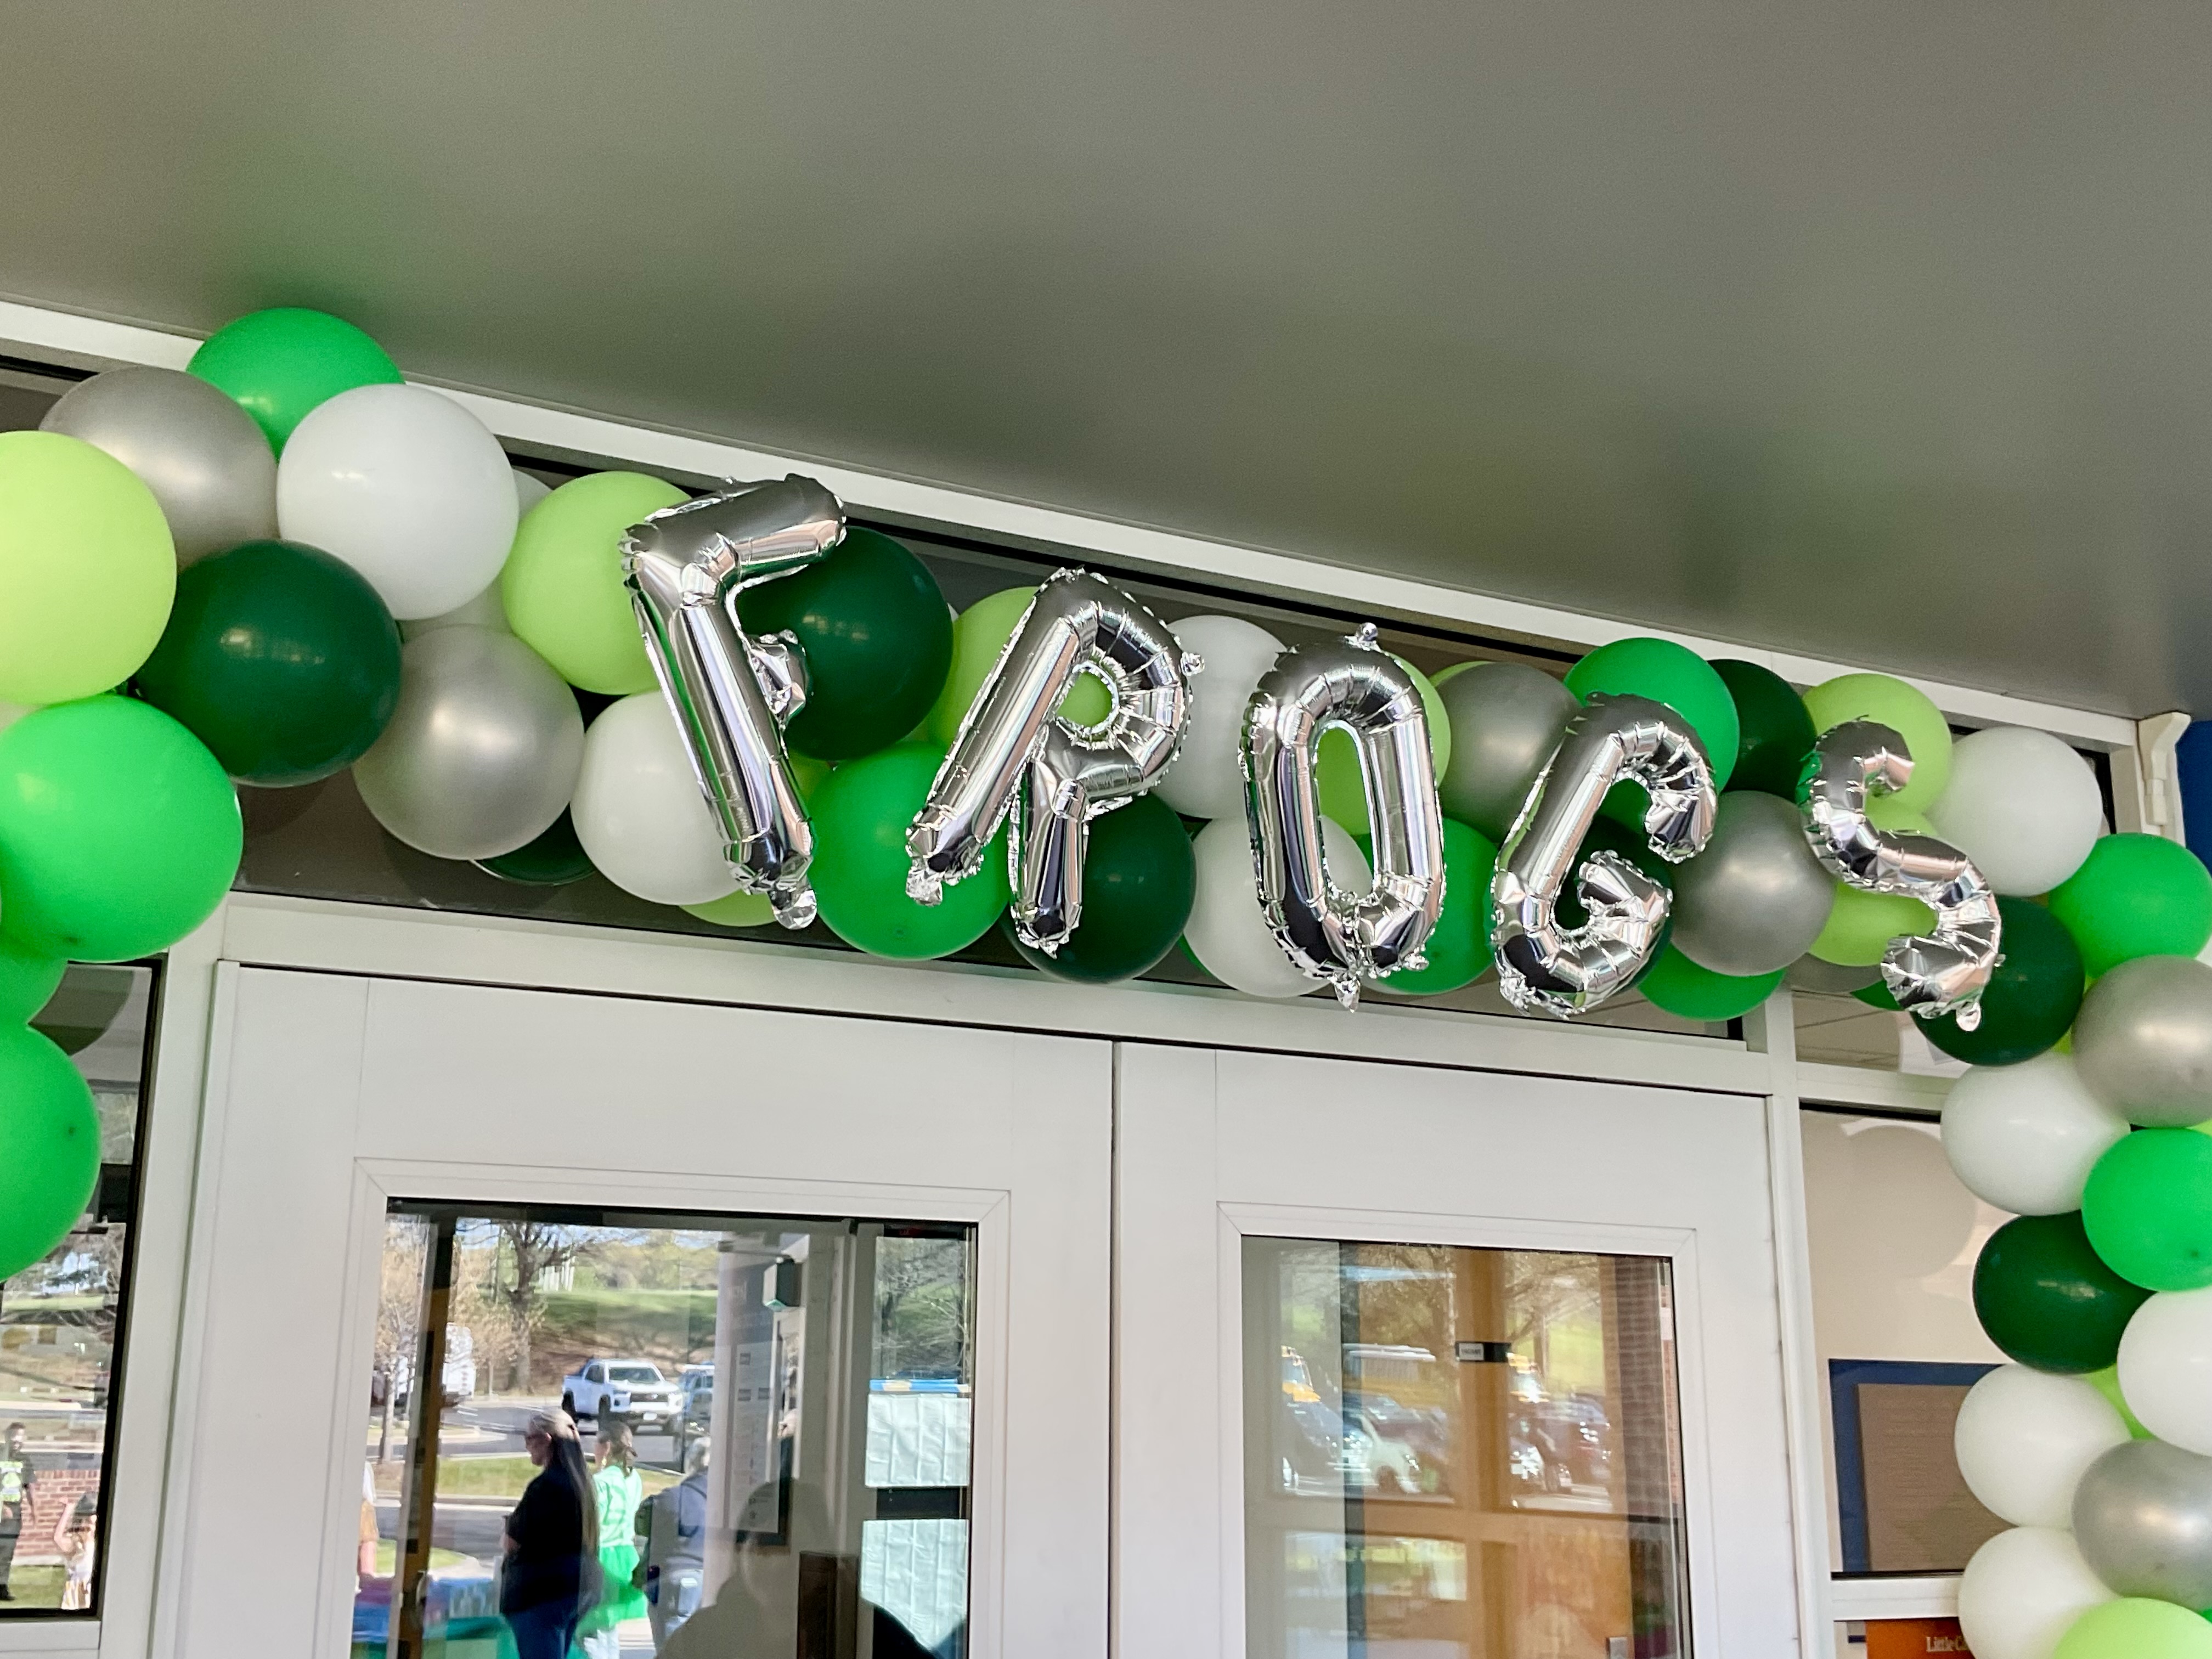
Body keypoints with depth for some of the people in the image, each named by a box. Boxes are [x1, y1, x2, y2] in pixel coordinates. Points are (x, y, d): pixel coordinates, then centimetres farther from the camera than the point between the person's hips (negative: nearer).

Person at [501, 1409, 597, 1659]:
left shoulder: (546, 1485, -18)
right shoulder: (579, 1481, 10)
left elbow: (513, 1542, -15)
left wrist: (505, 1541, 7)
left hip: (543, 1592, -9)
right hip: (575, 1589, 9)